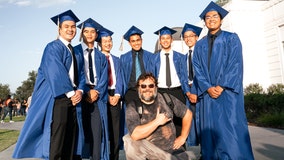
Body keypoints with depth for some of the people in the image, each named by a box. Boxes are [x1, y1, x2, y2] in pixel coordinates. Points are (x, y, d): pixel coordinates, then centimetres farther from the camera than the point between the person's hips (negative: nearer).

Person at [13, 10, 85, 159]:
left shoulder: (76, 53, 19)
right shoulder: (53, 47, -3)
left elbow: (81, 74, 13)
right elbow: (55, 73, -14)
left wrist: (79, 91, -5)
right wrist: (70, 93, -14)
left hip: (73, 98, 7)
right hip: (57, 98, -7)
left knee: (71, 139, 9)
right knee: (57, 140, -5)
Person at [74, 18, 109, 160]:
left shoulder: (101, 56, 17)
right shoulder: (75, 51, 7)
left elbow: (104, 78, 7)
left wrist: (96, 92, -11)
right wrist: (86, 91, -14)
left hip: (97, 95, 2)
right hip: (81, 93, -2)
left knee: (97, 131, -2)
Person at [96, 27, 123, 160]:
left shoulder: (116, 60, 17)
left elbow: (119, 79, 9)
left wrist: (117, 94, -6)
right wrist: (106, 96, -13)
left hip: (115, 96, 4)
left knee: (115, 129, 5)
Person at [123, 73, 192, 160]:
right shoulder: (133, 107, -9)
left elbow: (188, 114, 8)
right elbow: (135, 135, -23)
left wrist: (183, 137, 5)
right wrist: (157, 122, -20)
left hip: (173, 149, 2)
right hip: (149, 151, -1)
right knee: (129, 140, -27)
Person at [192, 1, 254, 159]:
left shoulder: (232, 38, 7)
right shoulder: (200, 44, 14)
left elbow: (236, 64, -4)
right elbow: (198, 69, 6)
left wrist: (221, 86, -14)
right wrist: (208, 88, -9)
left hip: (228, 92, -2)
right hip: (208, 93, 3)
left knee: (231, 128, -6)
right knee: (211, 128, 3)